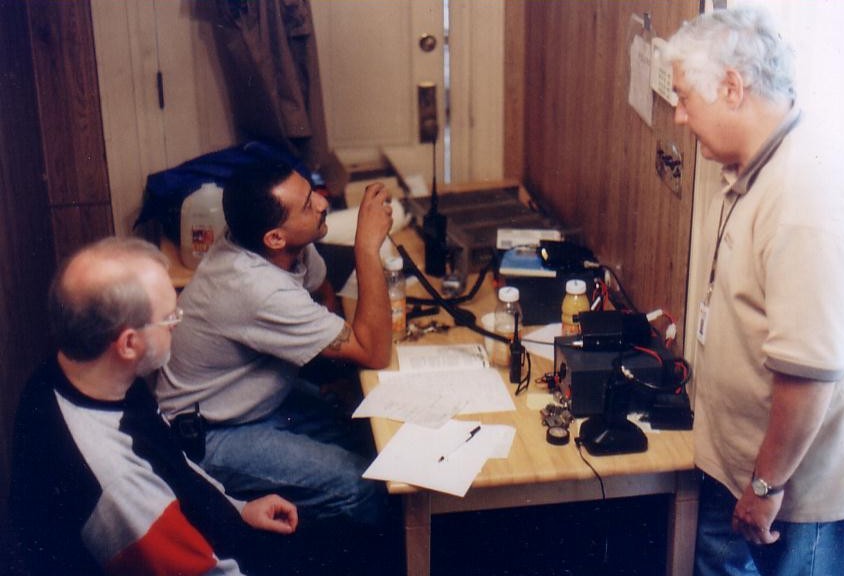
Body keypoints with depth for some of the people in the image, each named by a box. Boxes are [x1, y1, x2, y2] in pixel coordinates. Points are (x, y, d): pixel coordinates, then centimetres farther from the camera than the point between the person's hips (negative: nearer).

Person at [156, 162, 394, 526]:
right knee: (366, 489, -20)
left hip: (267, 396, 9)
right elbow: (375, 353, -30)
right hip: (208, 437, -9)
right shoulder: (260, 290, -36)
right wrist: (368, 244, -31)